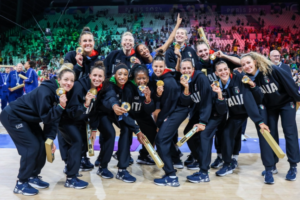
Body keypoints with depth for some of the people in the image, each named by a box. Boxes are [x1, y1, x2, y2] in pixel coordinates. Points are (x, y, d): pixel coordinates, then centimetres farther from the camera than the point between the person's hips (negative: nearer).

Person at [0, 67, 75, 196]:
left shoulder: (62, 94, -6)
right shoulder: (45, 92, -31)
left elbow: (55, 118, -4)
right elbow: (46, 118, -28)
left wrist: (50, 138, -9)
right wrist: (60, 107, -38)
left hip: (28, 118, 8)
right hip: (12, 116, -8)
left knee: (42, 145, 4)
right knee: (32, 146, -12)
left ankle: (33, 177, 21)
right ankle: (21, 184, 2)